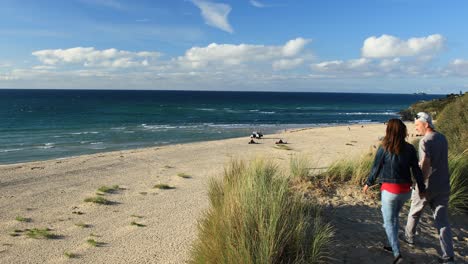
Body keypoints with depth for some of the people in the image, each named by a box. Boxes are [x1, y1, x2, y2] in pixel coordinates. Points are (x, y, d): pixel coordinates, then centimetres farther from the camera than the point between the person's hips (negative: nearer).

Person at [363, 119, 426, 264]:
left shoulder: (384, 149, -13)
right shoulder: (410, 149, -3)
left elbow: (375, 168, -4)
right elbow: (417, 170, 2)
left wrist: (368, 184, 10)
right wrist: (422, 188, 13)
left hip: (389, 190, -5)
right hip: (405, 190, 5)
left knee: (388, 222, 7)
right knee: (394, 217, 24)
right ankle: (393, 246, 35)